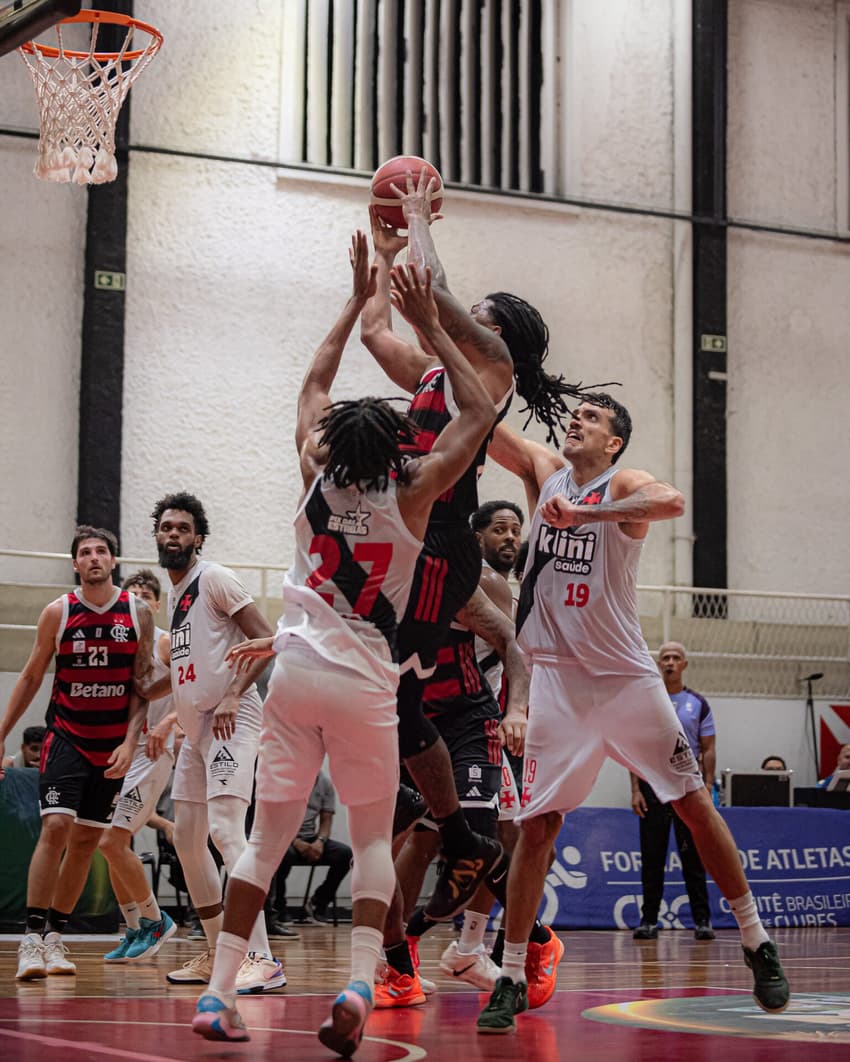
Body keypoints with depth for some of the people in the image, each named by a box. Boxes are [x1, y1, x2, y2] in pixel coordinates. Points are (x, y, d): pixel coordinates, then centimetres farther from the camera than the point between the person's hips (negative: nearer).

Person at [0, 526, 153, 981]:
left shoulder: (138, 613, -1)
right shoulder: (58, 612, -2)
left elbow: (143, 685, -1)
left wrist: (130, 742, -11)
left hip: (114, 746, 2)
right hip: (66, 737, -2)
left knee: (86, 840, 6)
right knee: (56, 827, -18)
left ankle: (55, 935, 17)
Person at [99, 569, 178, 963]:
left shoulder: (165, 643, -4)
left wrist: (168, 722, -25)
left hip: (149, 754, -7)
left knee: (112, 841, -15)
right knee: (113, 845, 6)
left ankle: (154, 919, -1)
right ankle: (134, 931, 16)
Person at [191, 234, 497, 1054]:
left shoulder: (317, 479, 3)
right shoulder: (410, 495, -6)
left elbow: (314, 385, 19)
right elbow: (478, 415, 4)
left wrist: (358, 301, 24)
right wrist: (428, 326, 4)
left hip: (295, 672, 3)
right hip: (364, 683, -3)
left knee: (268, 834, 7)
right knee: (373, 838, 10)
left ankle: (218, 992, 1)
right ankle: (359, 983, -9)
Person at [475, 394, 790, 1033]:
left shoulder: (625, 486, -5)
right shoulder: (544, 471, 8)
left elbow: (672, 502, -28)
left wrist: (581, 513, -32)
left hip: (627, 679, -2)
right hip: (558, 680, 2)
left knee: (695, 805, 2)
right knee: (537, 824, -3)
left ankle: (757, 943, 15)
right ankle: (511, 980, 3)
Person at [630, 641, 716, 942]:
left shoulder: (698, 704, 7)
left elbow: (708, 750, 6)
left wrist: (707, 790, -3)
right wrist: (635, 790, -3)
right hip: (652, 786, 0)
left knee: (693, 858, -1)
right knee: (652, 858, 1)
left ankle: (702, 919, 3)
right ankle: (649, 920, 6)